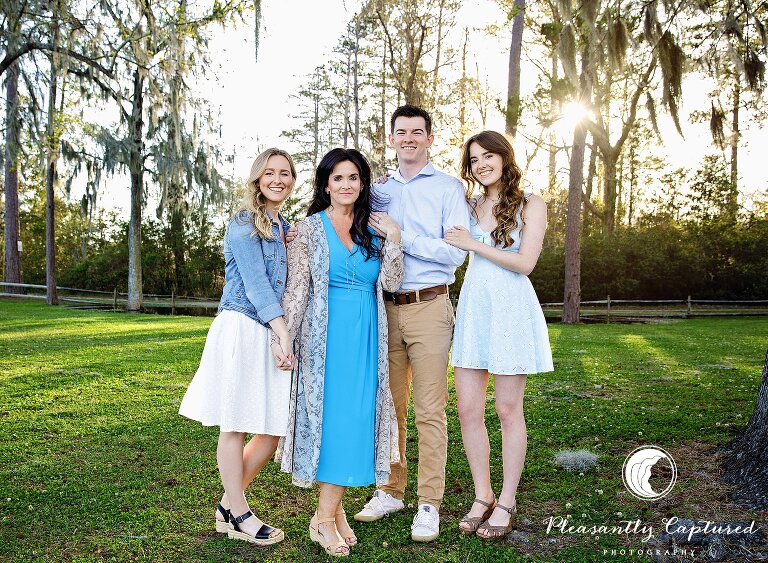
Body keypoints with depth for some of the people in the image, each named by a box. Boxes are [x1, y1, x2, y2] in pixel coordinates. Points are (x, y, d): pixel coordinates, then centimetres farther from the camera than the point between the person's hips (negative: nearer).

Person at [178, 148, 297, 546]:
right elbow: (255, 281, -13)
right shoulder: (244, 222, -3)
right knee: (236, 424, 2)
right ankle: (239, 515, 15)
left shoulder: (285, 228, 19)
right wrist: (284, 332, -20)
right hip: (241, 329, -7)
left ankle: (227, 506, 22)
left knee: (274, 427, 6)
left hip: (272, 333, 7)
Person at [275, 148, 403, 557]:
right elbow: (296, 288, -3)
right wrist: (285, 338, -10)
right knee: (332, 414, -5)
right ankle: (326, 517, 7)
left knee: (357, 415, 2)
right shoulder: (311, 228, 1)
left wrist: (394, 241, -7)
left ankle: (331, 509, 14)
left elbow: (390, 284, 4)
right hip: (326, 334, -4)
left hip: (367, 335, 4)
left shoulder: (372, 229, 11)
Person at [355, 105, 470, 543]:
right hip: (385, 308, 5)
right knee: (389, 406, 11)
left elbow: (456, 251, -8)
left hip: (428, 307, -4)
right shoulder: (381, 191, 16)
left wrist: (399, 235, -12)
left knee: (429, 411, -1)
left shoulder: (448, 187, 2)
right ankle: (391, 491, 25)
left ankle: (430, 503, 10)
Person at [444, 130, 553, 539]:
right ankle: (482, 497, 19)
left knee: (508, 410, 4)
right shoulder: (467, 206, 14)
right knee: (468, 409, 3)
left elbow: (524, 262, -9)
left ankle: (507, 502, 17)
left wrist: (474, 244, -9)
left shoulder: (530, 205, 1)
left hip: (510, 309, -4)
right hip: (471, 308, 5)